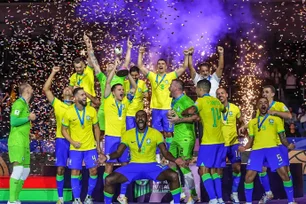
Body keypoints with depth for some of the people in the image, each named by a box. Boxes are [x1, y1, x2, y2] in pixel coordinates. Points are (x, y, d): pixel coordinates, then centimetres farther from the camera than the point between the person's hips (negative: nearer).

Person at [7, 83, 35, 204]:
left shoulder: (26, 105, 17)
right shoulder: (19, 103, -10)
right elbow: (13, 121, -18)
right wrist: (29, 118, -11)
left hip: (24, 143, 10)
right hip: (17, 142, -10)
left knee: (26, 170, 9)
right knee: (18, 169, -15)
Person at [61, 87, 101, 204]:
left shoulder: (92, 110, -4)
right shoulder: (69, 112, -10)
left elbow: (96, 128, 7)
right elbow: (64, 130, 0)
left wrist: (98, 145, 5)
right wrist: (72, 142, -13)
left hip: (90, 147, 2)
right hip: (75, 148, -2)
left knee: (93, 171, -2)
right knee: (75, 173, -1)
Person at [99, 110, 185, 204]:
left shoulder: (156, 133, -1)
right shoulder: (128, 134, 3)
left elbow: (165, 152, 0)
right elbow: (118, 152, 4)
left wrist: (175, 160, -22)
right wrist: (107, 157, -17)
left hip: (151, 165, -1)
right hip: (134, 166, 1)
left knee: (174, 176, -28)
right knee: (109, 180, -19)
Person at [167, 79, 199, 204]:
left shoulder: (186, 101, -14)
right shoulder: (174, 102, 15)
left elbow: (196, 117, -22)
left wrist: (179, 120, -19)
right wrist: (170, 115, 6)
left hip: (186, 138, -10)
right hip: (176, 137, 10)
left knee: (184, 166, -9)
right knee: (172, 164, 9)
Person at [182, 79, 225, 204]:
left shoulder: (201, 101, -6)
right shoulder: (216, 101, 15)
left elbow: (191, 111, -26)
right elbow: (223, 110, 38)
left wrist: (182, 114, -6)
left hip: (208, 141, -7)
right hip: (220, 141, 7)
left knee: (204, 170, -5)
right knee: (214, 170, 14)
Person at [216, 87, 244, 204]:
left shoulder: (235, 108, 2)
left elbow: (241, 122, 16)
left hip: (233, 143, 2)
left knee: (237, 167, 1)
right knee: (219, 170, -2)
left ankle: (234, 194, 15)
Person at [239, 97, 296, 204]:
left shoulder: (276, 119, 16)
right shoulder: (252, 122, 21)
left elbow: (282, 137, 13)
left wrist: (288, 145, -9)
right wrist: (245, 147, -1)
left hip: (272, 148, -2)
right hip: (257, 150, 2)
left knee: (284, 173, -12)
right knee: (249, 176, -7)